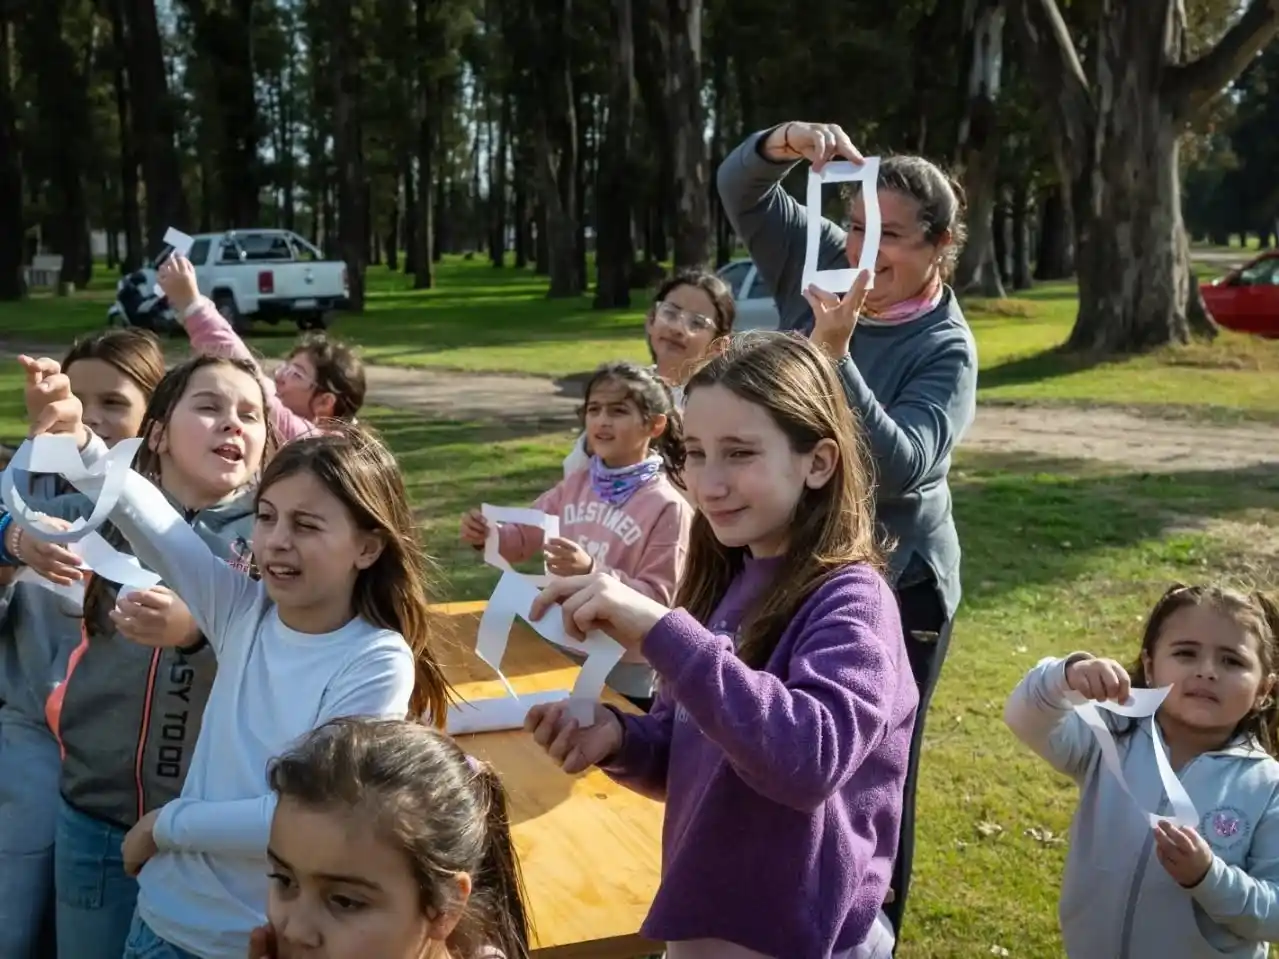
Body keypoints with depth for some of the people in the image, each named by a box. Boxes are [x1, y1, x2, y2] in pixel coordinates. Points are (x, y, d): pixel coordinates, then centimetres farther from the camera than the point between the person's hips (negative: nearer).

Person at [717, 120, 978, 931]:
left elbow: (901, 464, -30)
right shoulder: (822, 267, -2)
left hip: (892, 586, -5)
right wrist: (783, 145, -30)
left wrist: (834, 353, -40)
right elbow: (743, 191, -8)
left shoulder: (946, 348, -15)